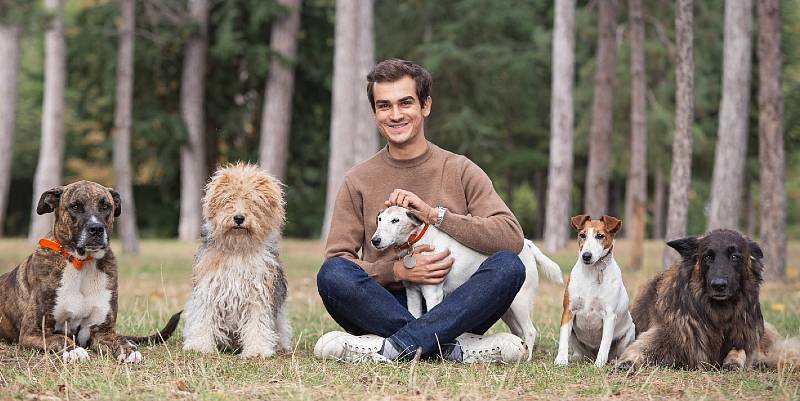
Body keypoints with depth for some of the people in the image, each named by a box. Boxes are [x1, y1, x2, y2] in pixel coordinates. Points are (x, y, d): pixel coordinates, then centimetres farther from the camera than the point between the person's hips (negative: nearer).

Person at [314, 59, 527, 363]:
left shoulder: (461, 171, 6)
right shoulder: (357, 181, 8)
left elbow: (511, 238, -7)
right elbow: (336, 261, 1)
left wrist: (434, 214, -15)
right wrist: (397, 270, -15)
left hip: (453, 309, 0)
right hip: (387, 307, 0)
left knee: (508, 266, -27)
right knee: (332, 273, -28)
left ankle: (394, 346, -33)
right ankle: (454, 346, -31)